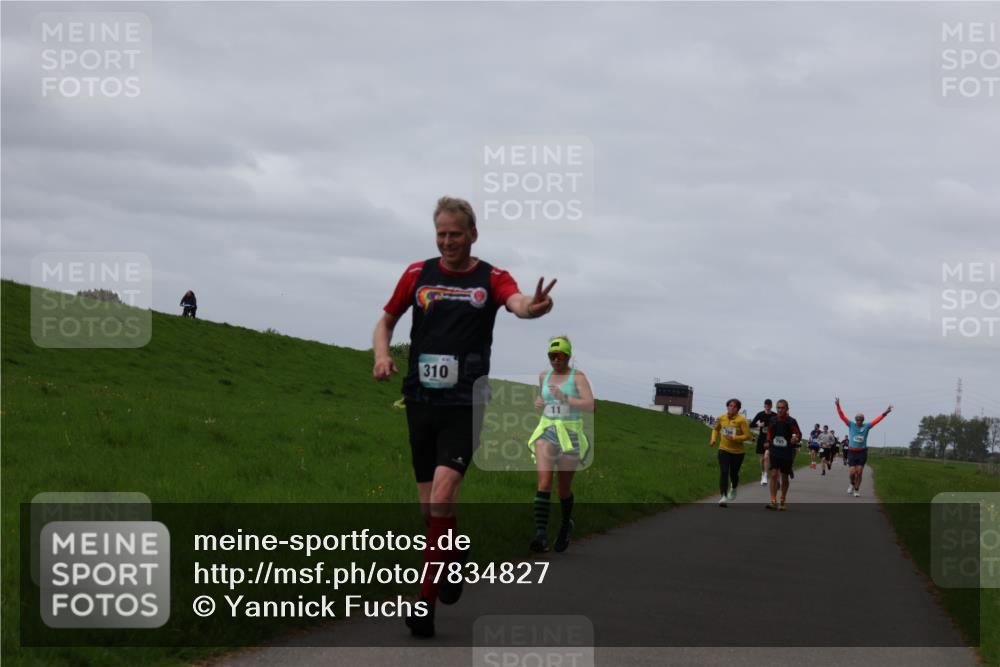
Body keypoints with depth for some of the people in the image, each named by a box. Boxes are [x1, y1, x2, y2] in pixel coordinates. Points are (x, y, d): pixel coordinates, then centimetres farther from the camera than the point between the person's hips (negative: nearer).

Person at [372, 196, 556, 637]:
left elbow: (516, 302, -22)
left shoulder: (491, 278, -1)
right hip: (421, 402, 4)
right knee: (429, 507, 7)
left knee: (441, 496, -18)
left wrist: (532, 306, -46)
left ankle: (426, 602, -12)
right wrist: (382, 355, -4)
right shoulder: (417, 274, 7)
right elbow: (386, 322, 17)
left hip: (464, 406, -3)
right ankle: (454, 560, 34)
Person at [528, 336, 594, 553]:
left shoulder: (577, 376, -5)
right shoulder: (544, 376, 10)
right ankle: (541, 535, -25)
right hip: (546, 431, 3)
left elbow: (590, 406, -14)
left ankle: (566, 523, 37)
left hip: (570, 435, -3)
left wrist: (565, 398, -24)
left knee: (564, 487, 8)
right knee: (544, 482, -15)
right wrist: (538, 402, 6)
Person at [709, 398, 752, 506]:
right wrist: (713, 439, 4)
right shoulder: (721, 418, 0)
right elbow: (716, 429, 20)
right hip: (724, 450, 2)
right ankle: (724, 497, -18)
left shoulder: (742, 420, -12)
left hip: (737, 452, -1)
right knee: (723, 472, -14)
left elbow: (747, 436, -15)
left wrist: (734, 438, -25)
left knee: (733, 473, 12)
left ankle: (733, 489, 46)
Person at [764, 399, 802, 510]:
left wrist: (796, 439, -27)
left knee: (784, 477, 9)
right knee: (774, 474, -13)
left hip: (787, 453, -1)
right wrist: (768, 442, 10)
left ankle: (782, 502, 23)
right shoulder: (773, 421, 3)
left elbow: (799, 434, -7)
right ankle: (773, 501, -16)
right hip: (775, 451, 1)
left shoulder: (791, 421, -6)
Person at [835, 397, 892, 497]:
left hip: (862, 452, 1)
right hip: (852, 452, -1)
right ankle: (852, 484, 25)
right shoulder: (851, 425, -2)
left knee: (859, 472, -2)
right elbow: (842, 416, -8)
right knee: (852, 472, -7)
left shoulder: (867, 426, 1)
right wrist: (838, 406, -21)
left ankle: (857, 489, 15)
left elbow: (877, 420, -4)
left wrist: (885, 413, -15)